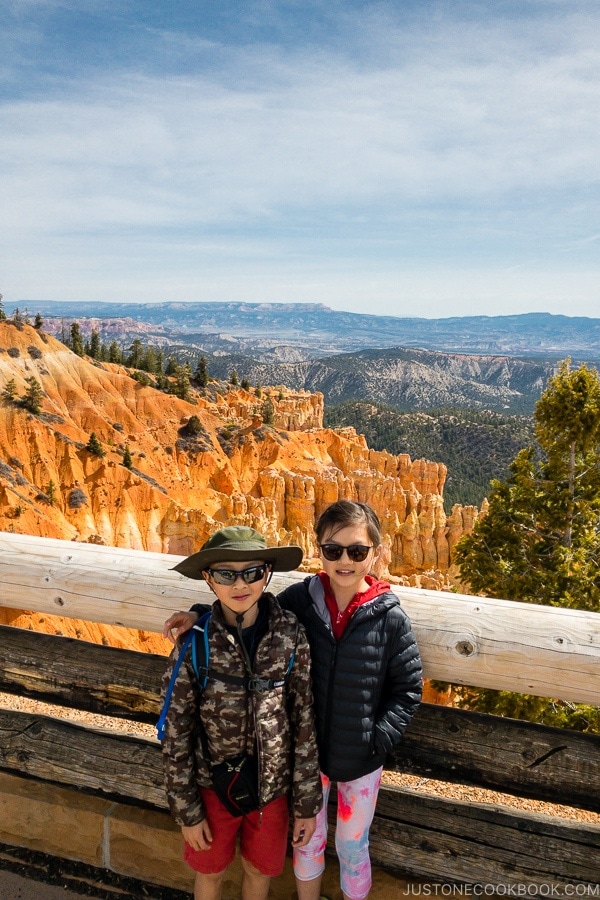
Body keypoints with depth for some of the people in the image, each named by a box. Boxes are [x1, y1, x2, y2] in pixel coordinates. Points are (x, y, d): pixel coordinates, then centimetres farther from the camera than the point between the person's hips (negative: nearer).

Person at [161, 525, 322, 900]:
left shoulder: (291, 637, -18)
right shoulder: (195, 643, -20)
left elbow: (304, 723, -10)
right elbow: (177, 732, -10)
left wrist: (307, 802, -3)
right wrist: (186, 810, -4)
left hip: (273, 785, 1)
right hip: (214, 784, 0)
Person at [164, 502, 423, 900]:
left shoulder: (390, 617, -18)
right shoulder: (300, 599, -14)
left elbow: (408, 688, -8)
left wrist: (379, 738, -15)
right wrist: (202, 612, -15)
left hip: (361, 761, -2)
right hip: (307, 753, 2)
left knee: (353, 848, 21)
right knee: (307, 840, 24)